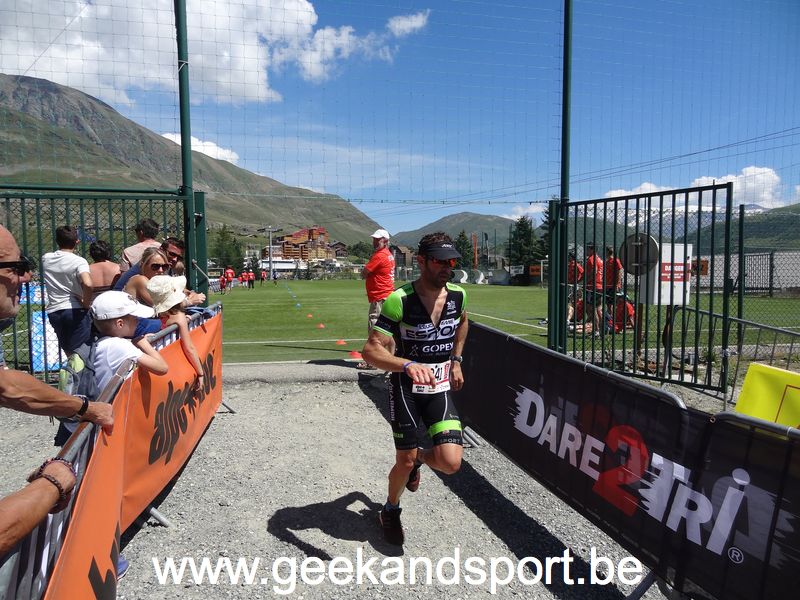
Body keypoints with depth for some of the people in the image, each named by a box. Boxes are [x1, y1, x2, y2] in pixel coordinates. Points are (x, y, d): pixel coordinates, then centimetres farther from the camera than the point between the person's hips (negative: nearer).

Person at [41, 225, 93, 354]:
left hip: (53, 311, 5)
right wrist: (86, 304, -13)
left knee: (67, 349, 18)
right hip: (75, 310, -5)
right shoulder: (79, 261, -11)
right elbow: (87, 284, -28)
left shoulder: (46, 258, 6)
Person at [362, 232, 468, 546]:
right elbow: (372, 350, -26)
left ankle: (420, 456, 29)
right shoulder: (399, 300, -21)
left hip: (441, 388, 4)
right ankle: (390, 511, 37)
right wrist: (409, 365, -42)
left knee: (451, 462, -9)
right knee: (405, 462, 4)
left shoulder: (457, 295, -4)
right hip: (406, 388, -3)